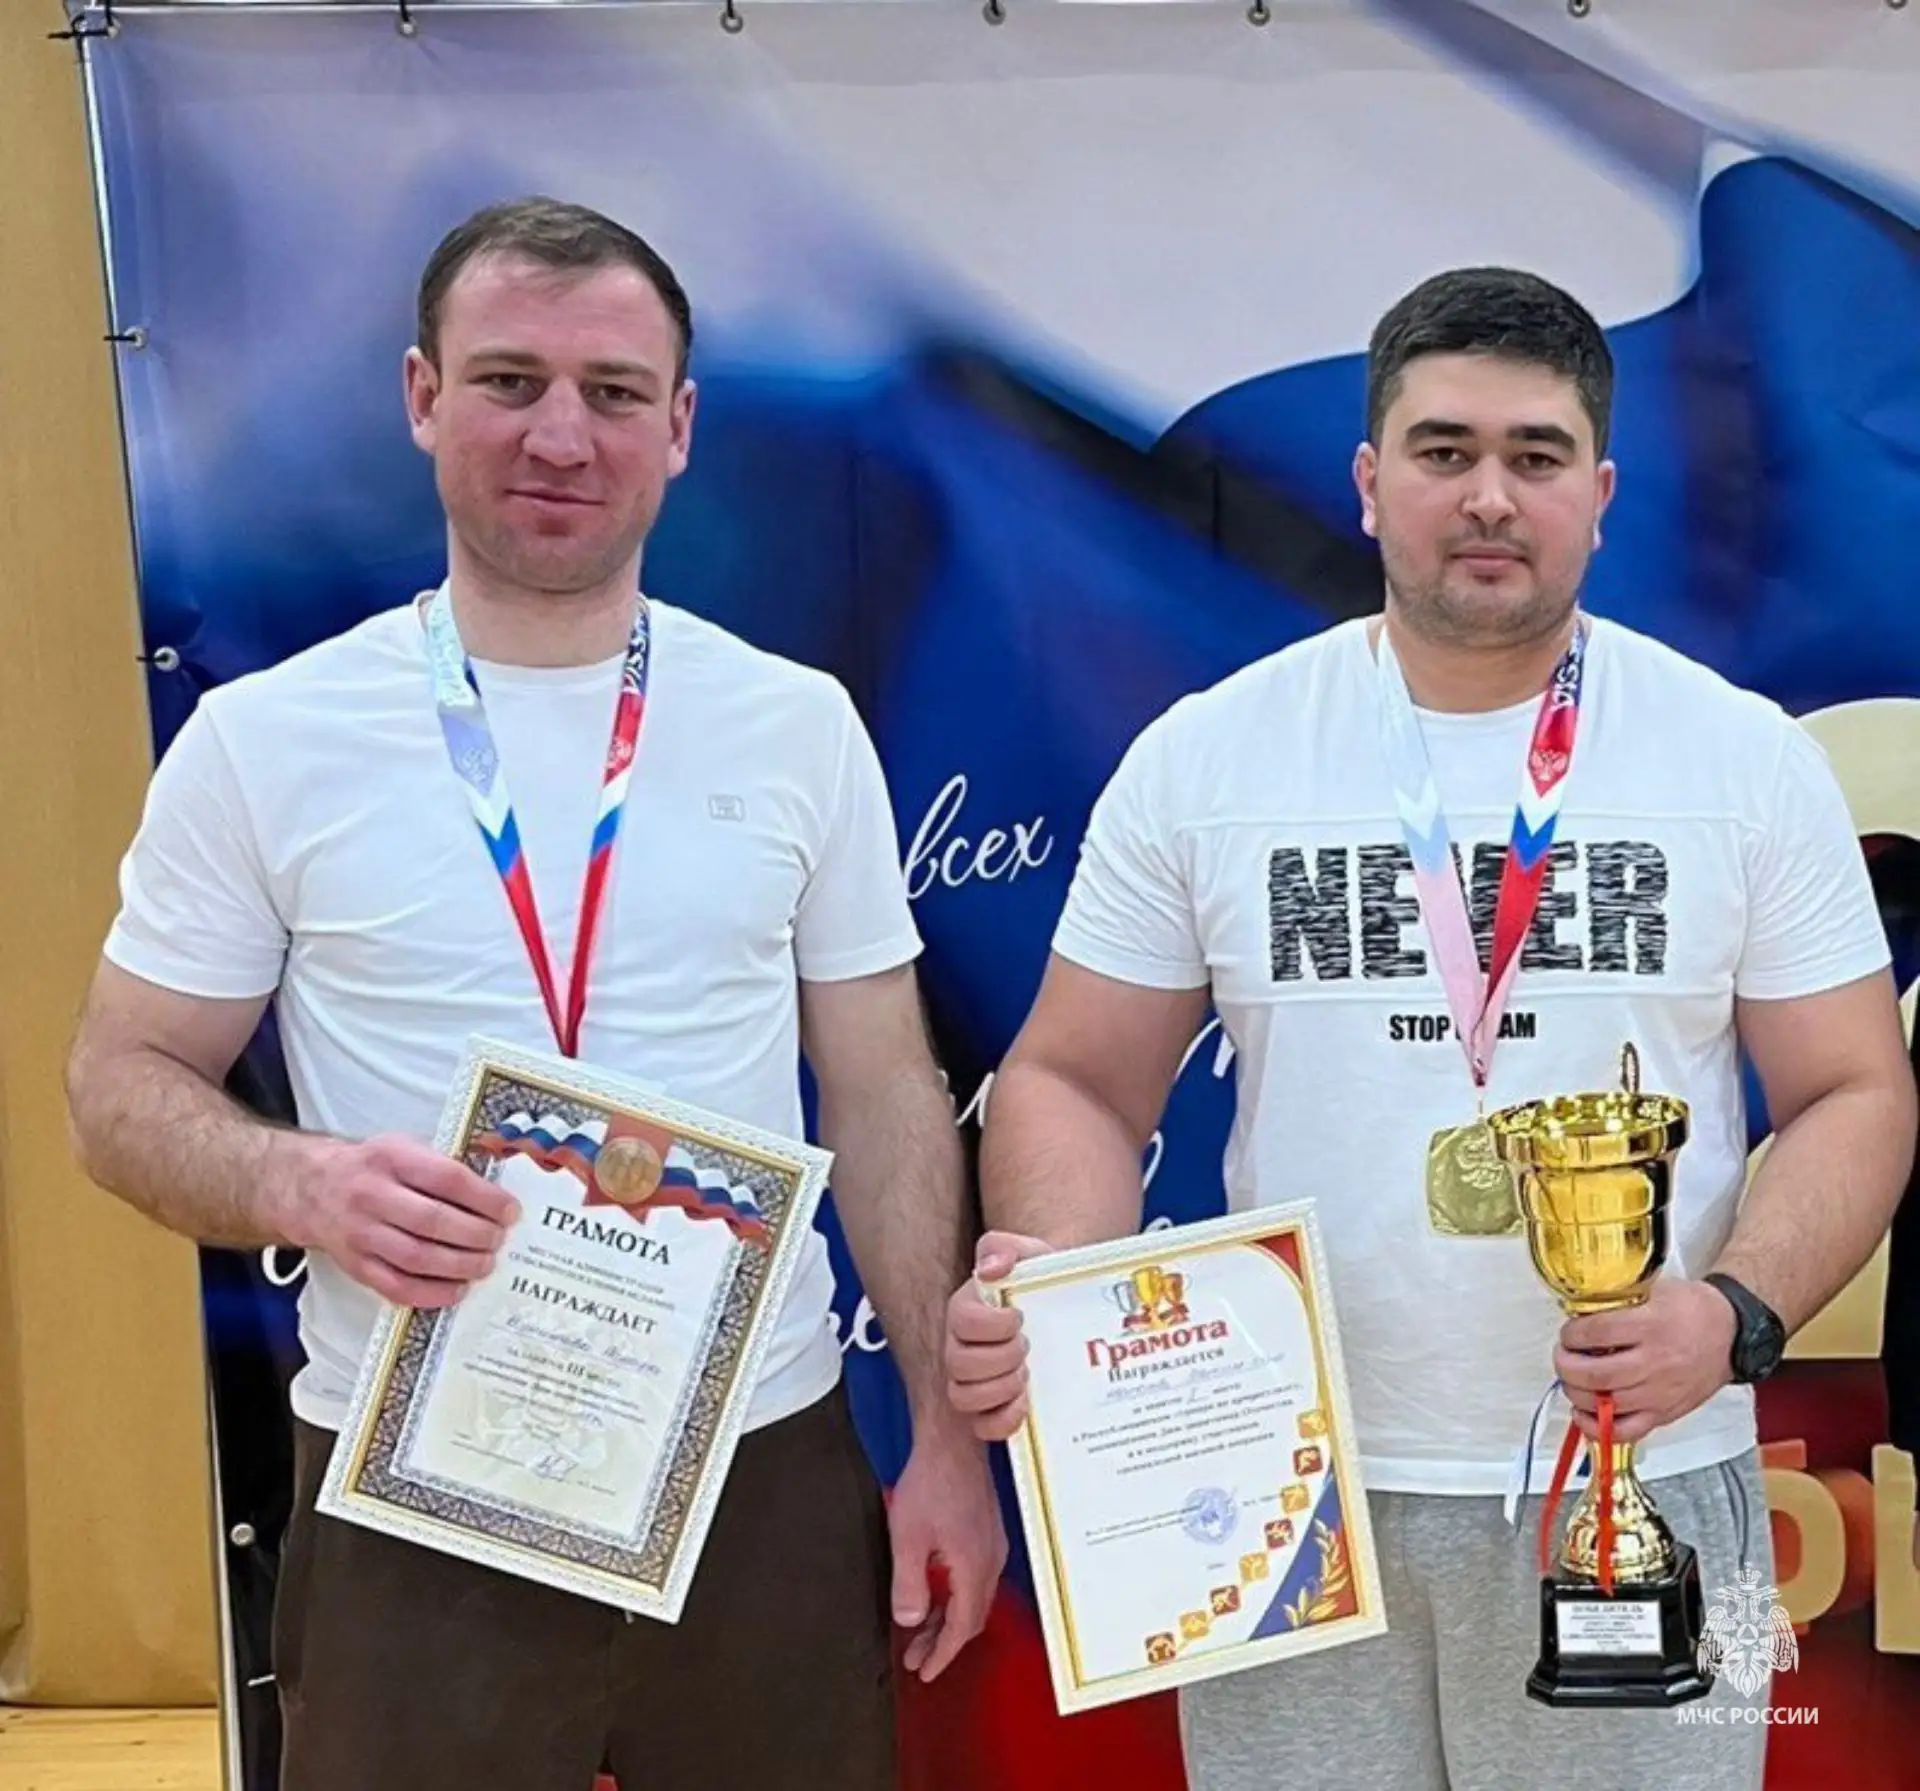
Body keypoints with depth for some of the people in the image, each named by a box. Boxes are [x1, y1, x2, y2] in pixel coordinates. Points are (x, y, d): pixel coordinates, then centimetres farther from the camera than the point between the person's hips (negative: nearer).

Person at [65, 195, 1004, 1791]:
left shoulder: (798, 725, 2)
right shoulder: (263, 739, -3)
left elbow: (885, 1096, 5)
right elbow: (125, 1085, 0)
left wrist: (949, 1437, 2)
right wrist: (299, 1184, -20)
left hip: (767, 1466, 2)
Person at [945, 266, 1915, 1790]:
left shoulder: (1750, 759, 0)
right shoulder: (1203, 757, 0)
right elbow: (1076, 1081, 3)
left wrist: (1737, 1311, -16)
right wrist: (1043, 1287, -17)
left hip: (1642, 1492, 0)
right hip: (1291, 1494, 0)